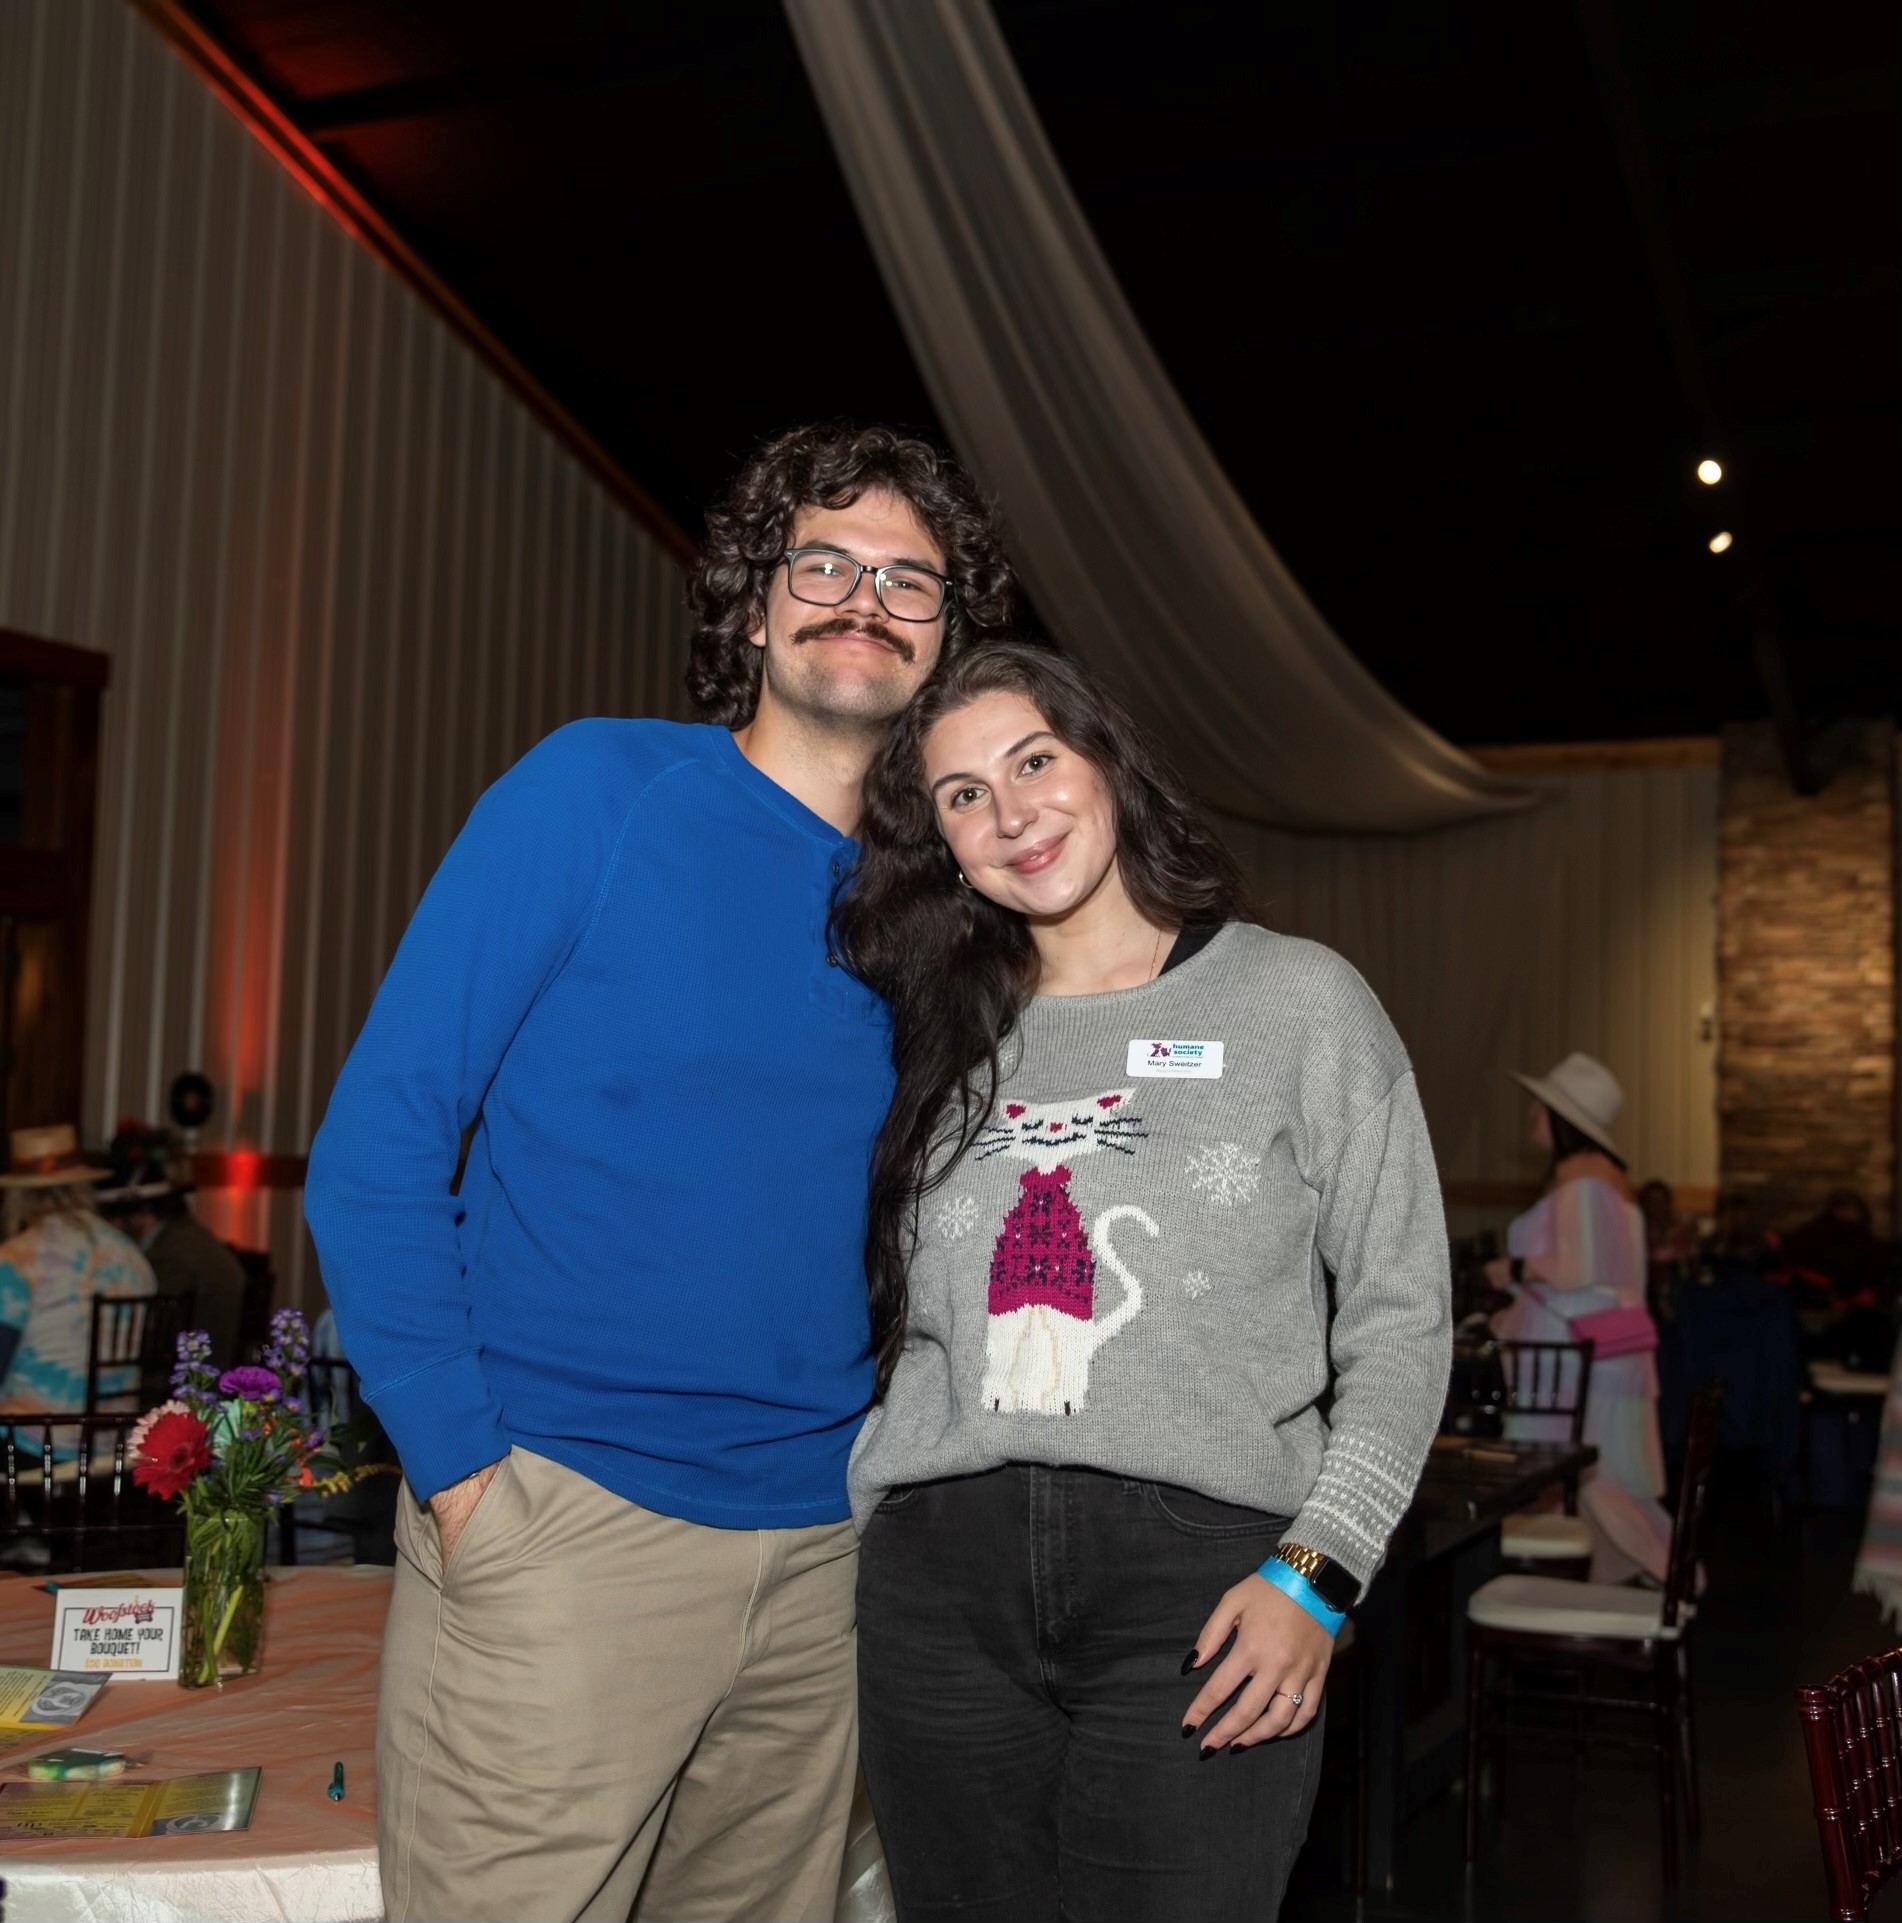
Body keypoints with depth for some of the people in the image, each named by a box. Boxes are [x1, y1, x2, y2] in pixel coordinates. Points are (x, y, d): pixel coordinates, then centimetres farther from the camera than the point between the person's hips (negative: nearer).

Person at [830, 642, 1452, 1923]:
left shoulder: (1300, 1001, 6)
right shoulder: (944, 1044, 16)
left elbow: (1400, 1317, 3)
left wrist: (1319, 1569, -7)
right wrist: (856, 1533, 8)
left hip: (1198, 1575, -3)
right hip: (941, 1578, 4)